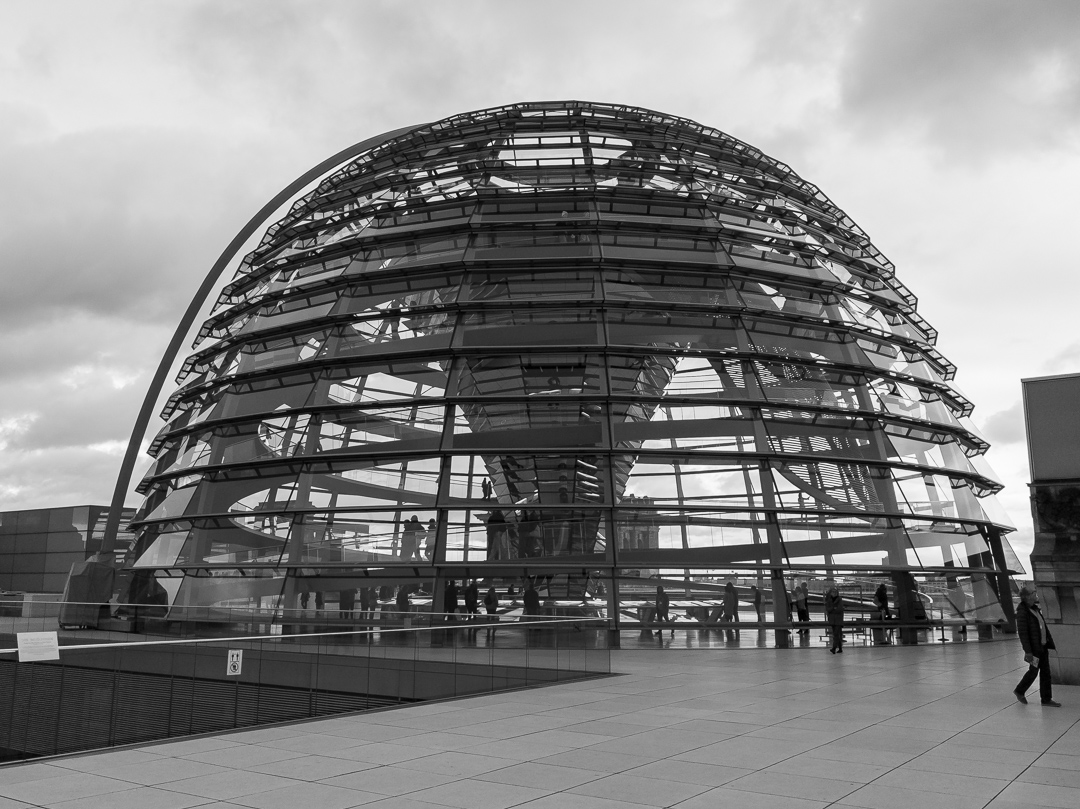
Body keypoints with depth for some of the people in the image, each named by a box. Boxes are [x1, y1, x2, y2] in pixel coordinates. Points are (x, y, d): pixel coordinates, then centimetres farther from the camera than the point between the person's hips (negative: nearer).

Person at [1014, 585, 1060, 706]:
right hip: (1034, 648, -8)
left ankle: (1046, 699, 17)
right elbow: (1022, 632, -20)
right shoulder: (1022, 611, -19)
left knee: (1045, 672, 10)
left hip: (1043, 645, 8)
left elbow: (1043, 627, 15)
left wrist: (1050, 642, 13)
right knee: (1033, 671, 3)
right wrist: (1028, 652, -21)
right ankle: (1019, 691, 24)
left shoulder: (1035, 608, 8)